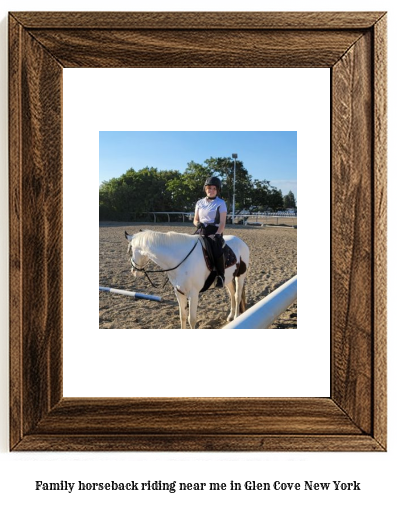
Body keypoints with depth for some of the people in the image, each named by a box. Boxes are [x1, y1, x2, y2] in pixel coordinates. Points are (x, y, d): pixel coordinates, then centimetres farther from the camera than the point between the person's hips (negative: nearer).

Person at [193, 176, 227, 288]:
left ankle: (220, 276, -21)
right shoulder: (200, 203, 14)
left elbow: (222, 223, -4)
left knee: (217, 250, -33)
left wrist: (217, 234, -21)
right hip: (201, 232, 5)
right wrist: (198, 223, -6)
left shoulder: (221, 203, 2)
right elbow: (195, 220, 19)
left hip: (214, 232, -5)